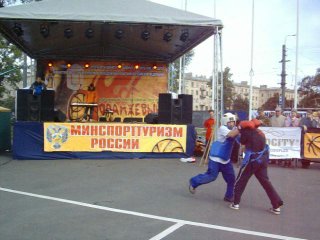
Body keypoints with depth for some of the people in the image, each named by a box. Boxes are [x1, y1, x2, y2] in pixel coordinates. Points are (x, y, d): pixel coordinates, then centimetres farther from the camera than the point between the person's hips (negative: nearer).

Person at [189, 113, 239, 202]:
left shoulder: (233, 129, 10)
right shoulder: (222, 128, -15)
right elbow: (231, 135, -32)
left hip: (226, 159, 8)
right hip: (216, 158, -8)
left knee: (231, 178, 7)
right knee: (211, 176, -5)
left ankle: (229, 196, 20)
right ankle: (193, 182, 15)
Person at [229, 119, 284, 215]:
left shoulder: (248, 132, -9)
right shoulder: (260, 132, 11)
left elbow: (242, 141, 3)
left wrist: (241, 131, 13)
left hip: (252, 160, -6)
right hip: (263, 160, 6)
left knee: (240, 181, 9)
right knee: (265, 182, 10)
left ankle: (236, 203, 13)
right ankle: (276, 206, 8)